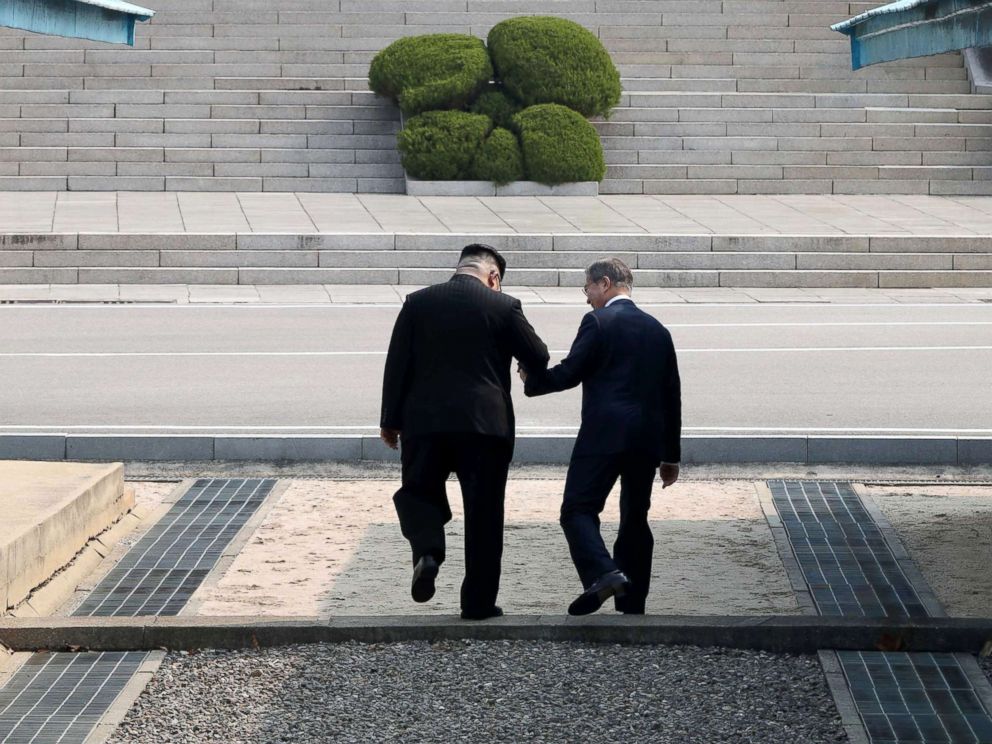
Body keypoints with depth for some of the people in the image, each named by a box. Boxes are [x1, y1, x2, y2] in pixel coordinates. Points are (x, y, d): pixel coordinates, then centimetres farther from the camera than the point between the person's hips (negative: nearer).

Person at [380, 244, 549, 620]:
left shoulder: (418, 303, 3)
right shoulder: (504, 307, -3)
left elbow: (397, 365, 2)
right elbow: (539, 359, 3)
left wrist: (390, 420, 8)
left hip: (425, 422, 1)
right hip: (486, 423, -1)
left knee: (419, 491, 17)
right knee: (483, 512, 7)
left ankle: (427, 551, -12)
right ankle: (479, 600, 9)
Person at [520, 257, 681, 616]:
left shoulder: (598, 322, -3)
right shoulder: (657, 330, 16)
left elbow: (569, 373, -8)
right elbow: (672, 395, 17)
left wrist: (531, 378, 13)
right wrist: (671, 455, 22)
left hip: (604, 436, -6)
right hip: (648, 439, 6)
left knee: (578, 510, -6)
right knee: (635, 519, 12)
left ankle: (603, 573, -29)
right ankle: (632, 605, 12)